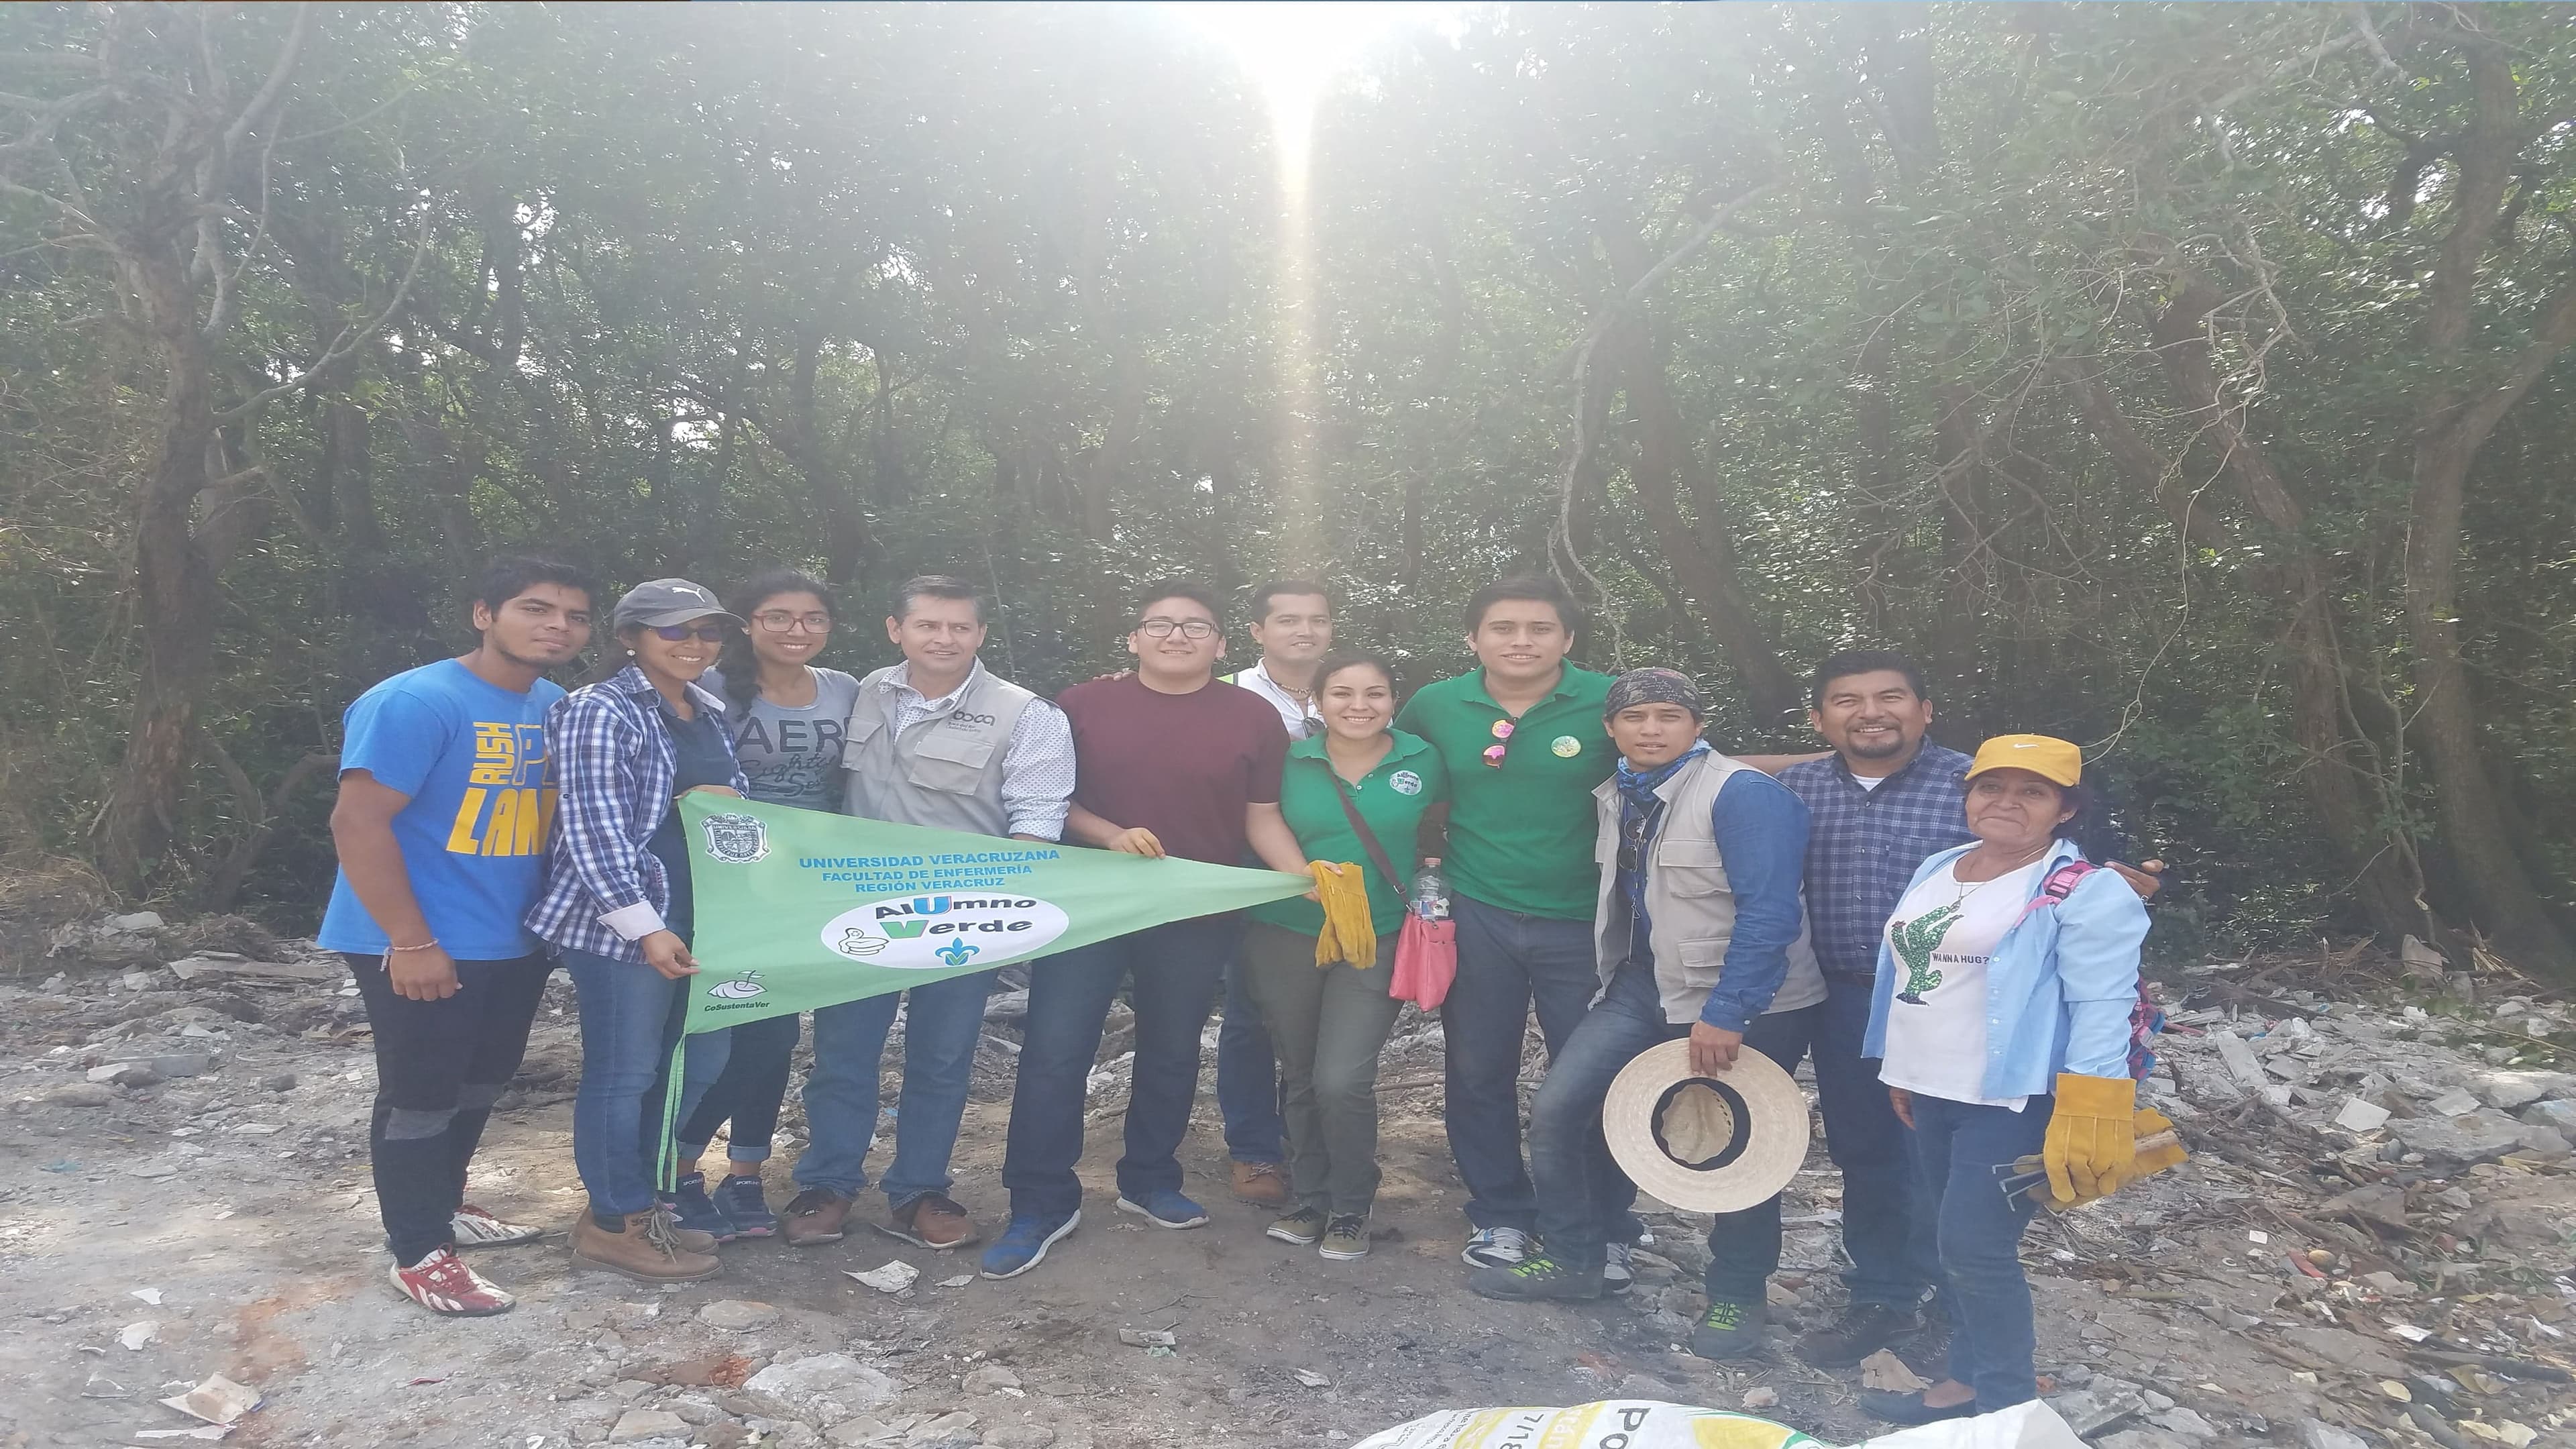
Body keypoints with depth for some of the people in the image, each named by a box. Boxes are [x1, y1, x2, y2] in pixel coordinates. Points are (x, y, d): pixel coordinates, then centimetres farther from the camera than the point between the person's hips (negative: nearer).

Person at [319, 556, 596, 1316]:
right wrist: (412, 942, -23)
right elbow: (358, 822, -22)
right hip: (422, 947, -8)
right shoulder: (414, 702, -20)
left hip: (515, 940, 8)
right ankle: (421, 1255, 21)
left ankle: (445, 1206, 42)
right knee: (420, 1097, 5)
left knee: (481, 1083, 22)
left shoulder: (557, 706, 5)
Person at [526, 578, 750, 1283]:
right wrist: (644, 925, -21)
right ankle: (615, 1222, 19)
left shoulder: (709, 711, 13)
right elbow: (594, 828, -17)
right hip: (622, 922, -8)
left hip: (701, 915, 9)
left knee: (700, 1061, 15)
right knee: (624, 1073, 3)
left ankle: (643, 1195, 32)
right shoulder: (600, 711, -11)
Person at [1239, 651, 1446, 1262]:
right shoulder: (1291, 761, -4)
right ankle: (1311, 1198, 31)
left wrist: (1424, 867, -1)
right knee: (1299, 1079, 11)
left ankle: (1352, 1208, 12)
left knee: (1342, 1080, -11)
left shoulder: (1423, 761, -4)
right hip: (1285, 939, 2)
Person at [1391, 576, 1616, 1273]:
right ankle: (1499, 1214, 29)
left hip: (1581, 919, -2)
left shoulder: (1609, 702, -9)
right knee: (1478, 1071, 10)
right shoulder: (1434, 705, 0)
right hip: (1475, 915, 2)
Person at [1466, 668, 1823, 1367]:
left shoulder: (1743, 793, -18)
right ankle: (1571, 1258, 19)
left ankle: (1737, 1296, 29)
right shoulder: (1613, 796, 6)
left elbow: (1769, 910, -23)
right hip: (1645, 988, 7)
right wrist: (1613, 983, 17)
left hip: (1747, 1004, -7)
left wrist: (1725, 1015, -25)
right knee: (1556, 1110, 0)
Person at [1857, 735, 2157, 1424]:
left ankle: (2007, 1407, 11)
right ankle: (1968, 1381, 28)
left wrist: (2086, 1118, -23)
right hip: (1932, 1093, 8)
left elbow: (2100, 1007, -18)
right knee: (1950, 1242, 14)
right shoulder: (1937, 870, 10)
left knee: (1978, 1250, -7)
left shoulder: (2087, 892, -12)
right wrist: (1901, 1071, 21)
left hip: (2013, 1099, -8)